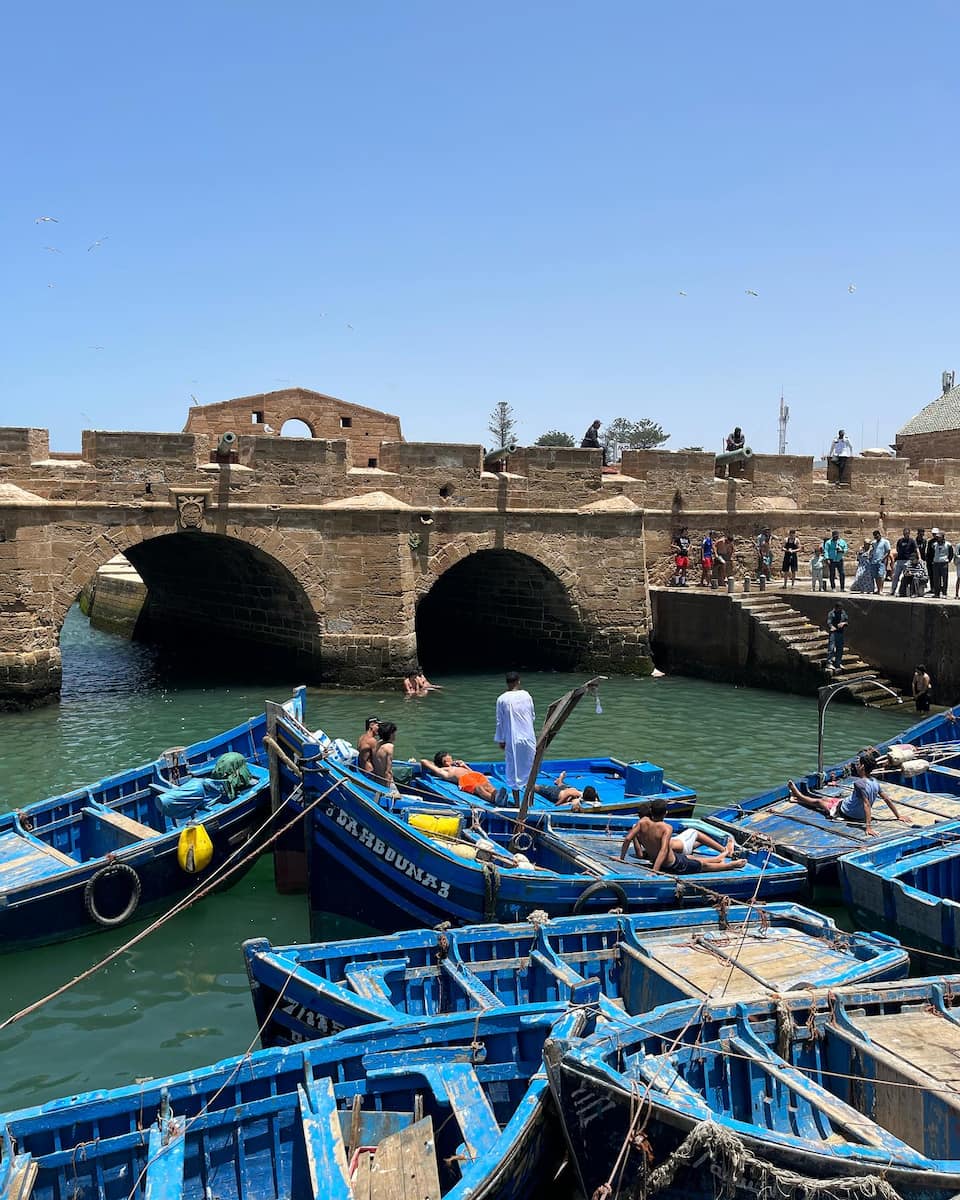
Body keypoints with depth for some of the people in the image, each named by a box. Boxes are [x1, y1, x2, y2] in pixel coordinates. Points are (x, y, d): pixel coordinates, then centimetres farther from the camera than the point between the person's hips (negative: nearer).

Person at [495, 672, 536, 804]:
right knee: (529, 766, 15)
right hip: (528, 737, 2)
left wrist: (501, 740, 7)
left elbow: (500, 722, -3)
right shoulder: (526, 695, -2)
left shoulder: (502, 699, -8)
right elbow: (533, 716, 8)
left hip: (512, 740, -2)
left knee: (513, 770, 7)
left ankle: (517, 802, 11)